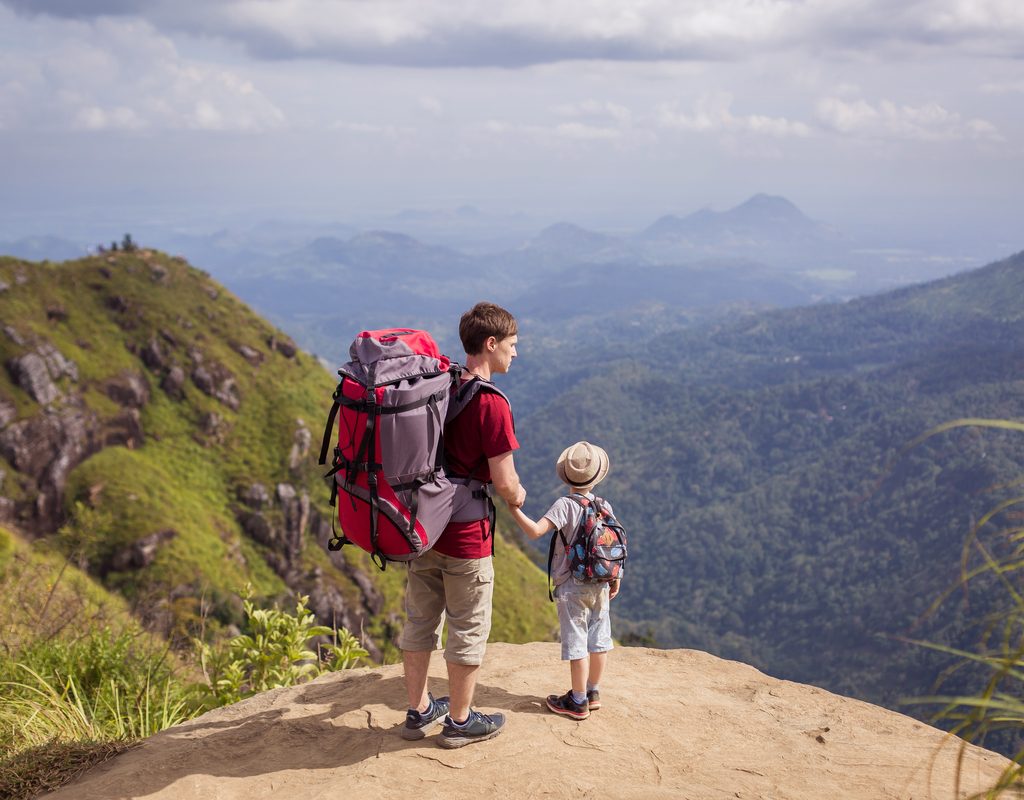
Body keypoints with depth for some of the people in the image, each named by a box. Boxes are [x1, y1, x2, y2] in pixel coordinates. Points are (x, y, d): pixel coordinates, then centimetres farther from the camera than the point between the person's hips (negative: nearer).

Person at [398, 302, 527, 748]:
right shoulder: (491, 404, -20)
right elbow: (504, 482, -20)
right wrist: (517, 496, 3)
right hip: (466, 534, -7)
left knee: (420, 620, 18)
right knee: (469, 628, 10)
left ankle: (418, 711, 32)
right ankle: (460, 720, 23)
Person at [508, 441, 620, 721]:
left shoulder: (565, 505, -16)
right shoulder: (605, 506, 1)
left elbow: (535, 531, -28)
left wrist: (514, 509, -23)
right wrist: (616, 578, 18)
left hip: (571, 588, -6)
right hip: (601, 586, 6)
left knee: (576, 644, 2)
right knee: (598, 640, 15)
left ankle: (578, 702, 11)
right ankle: (593, 694, 28)